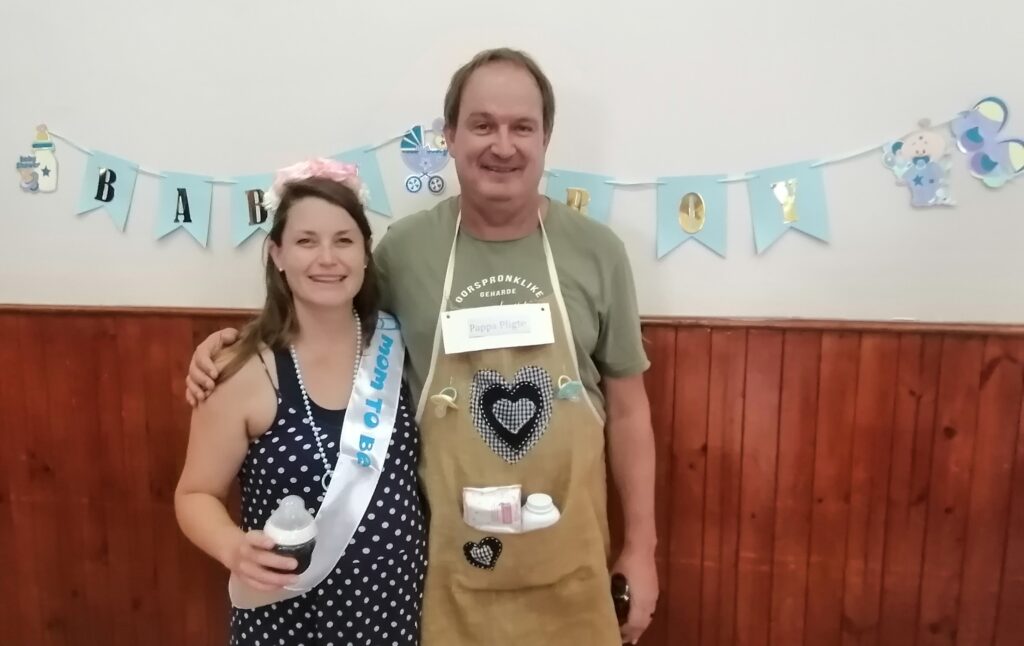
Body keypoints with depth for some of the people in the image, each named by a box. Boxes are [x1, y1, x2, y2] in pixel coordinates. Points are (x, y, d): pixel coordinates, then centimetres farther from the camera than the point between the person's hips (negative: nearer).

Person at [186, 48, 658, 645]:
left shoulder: (597, 251, -6)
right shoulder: (404, 249, -7)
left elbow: (627, 407, 0)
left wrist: (640, 547, 2)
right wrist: (238, 344, -7)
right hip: (447, 558, 0)